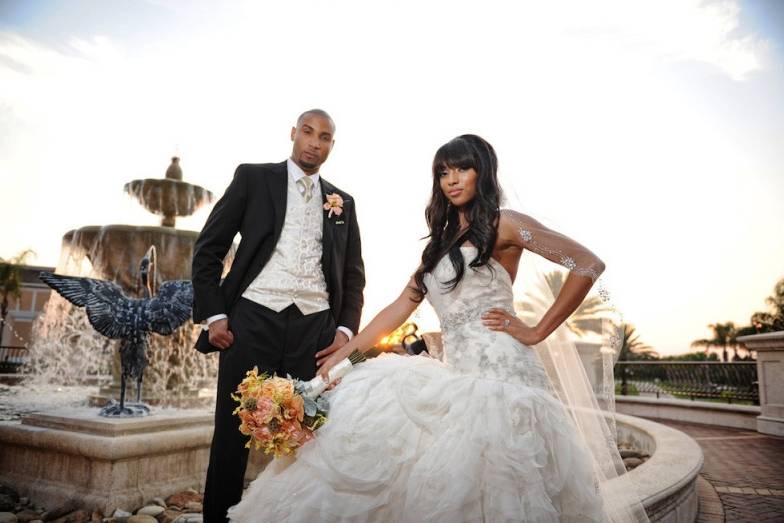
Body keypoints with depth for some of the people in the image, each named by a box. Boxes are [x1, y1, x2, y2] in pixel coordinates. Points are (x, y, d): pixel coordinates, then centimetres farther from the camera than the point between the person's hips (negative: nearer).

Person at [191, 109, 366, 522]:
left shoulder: (342, 202, 15)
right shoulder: (253, 177, 7)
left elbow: (353, 274, 15)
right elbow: (208, 249, 4)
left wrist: (346, 329, 3)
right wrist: (213, 315, -4)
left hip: (315, 329, 2)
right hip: (253, 319, -2)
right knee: (232, 434, 6)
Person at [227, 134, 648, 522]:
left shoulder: (502, 224, 1)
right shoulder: (441, 242, 22)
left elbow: (588, 265, -6)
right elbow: (399, 309, 17)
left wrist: (537, 332, -7)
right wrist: (340, 355, 12)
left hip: (499, 373, -6)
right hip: (457, 376, 7)